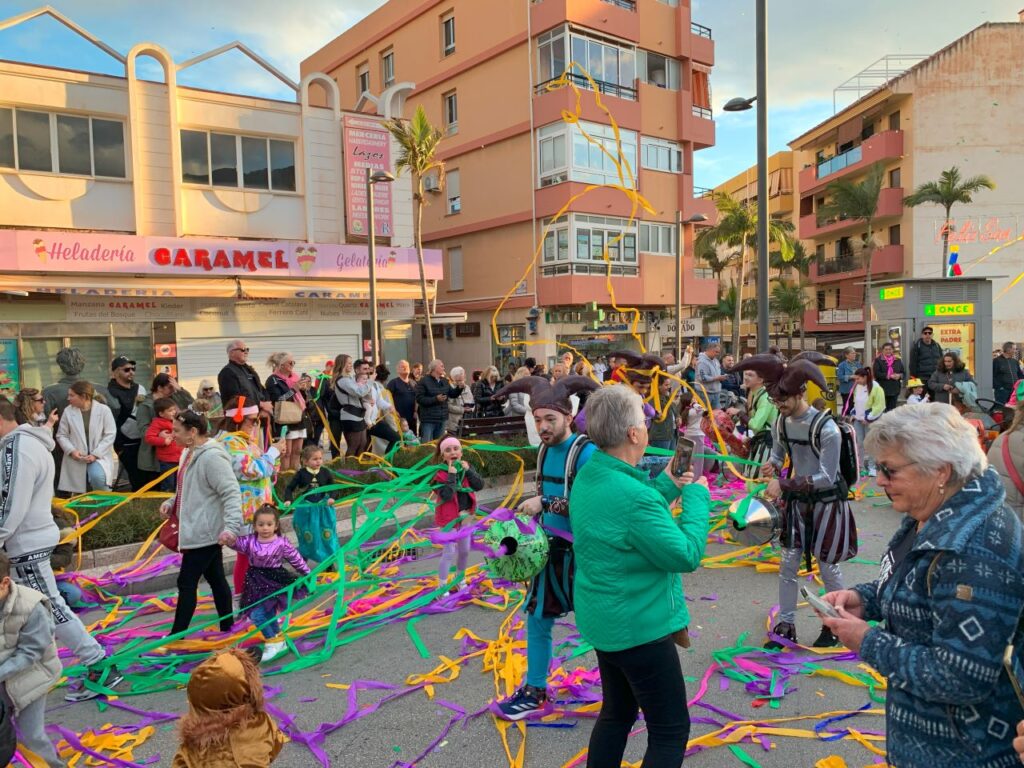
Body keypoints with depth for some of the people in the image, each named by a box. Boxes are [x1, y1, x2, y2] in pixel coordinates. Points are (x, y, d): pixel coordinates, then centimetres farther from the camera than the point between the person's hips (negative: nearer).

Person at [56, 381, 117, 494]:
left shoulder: (104, 410, -5)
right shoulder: (68, 411, 3)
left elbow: (110, 435, -6)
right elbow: (61, 435, 7)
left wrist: (95, 454, -15)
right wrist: (72, 450, -11)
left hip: (99, 456, -3)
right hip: (76, 458, 3)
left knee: (97, 476, -30)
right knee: (79, 496, 1)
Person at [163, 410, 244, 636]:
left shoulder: (212, 456, -22)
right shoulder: (189, 453, 10)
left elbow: (231, 493, -26)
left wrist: (231, 526, -36)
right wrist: (171, 503, 6)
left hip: (205, 532, -10)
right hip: (197, 530, 10)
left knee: (186, 583, -1)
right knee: (216, 579, 16)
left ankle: (176, 637, 12)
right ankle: (227, 628, 27)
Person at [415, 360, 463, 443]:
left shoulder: (444, 381, 11)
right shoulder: (423, 381, -9)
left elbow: (453, 394, 13)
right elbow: (419, 399, -16)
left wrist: (459, 388, -6)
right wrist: (435, 399, -23)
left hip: (442, 418, 7)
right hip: (428, 419, -7)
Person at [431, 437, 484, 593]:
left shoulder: (466, 467, -1)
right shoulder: (441, 473, -18)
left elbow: (479, 485, -10)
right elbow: (446, 495, -29)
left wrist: (468, 470, -18)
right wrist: (451, 475, -29)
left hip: (465, 515, 6)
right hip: (449, 517, -6)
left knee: (464, 551, 18)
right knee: (449, 552, -6)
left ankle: (460, 580, 39)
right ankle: (441, 586, 6)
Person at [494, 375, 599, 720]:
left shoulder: (586, 452, -19)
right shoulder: (544, 450, 6)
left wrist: (544, 504, -25)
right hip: (552, 549, 8)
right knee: (537, 618, 14)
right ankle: (535, 691, 31)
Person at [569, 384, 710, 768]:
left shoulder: (589, 476, 0)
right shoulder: (631, 494, -30)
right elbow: (686, 555, -23)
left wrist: (666, 486, 6)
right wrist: (697, 496, -12)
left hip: (606, 620, 9)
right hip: (639, 627, -9)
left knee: (617, 713, 24)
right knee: (671, 731, 8)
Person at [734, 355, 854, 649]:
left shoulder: (826, 428, -25)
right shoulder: (781, 422, -5)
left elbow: (827, 477, -24)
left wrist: (784, 484, -29)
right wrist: (771, 465, -13)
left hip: (827, 502, -6)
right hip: (798, 500, 6)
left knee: (827, 567, 6)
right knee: (788, 564, 7)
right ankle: (786, 626, 18)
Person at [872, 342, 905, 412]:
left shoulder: (898, 361, 14)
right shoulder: (878, 360, 1)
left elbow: (903, 373, 13)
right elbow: (876, 373, -10)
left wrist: (899, 375, -10)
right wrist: (889, 376, -17)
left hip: (895, 389, 4)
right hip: (882, 389, -4)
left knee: (892, 408, 5)